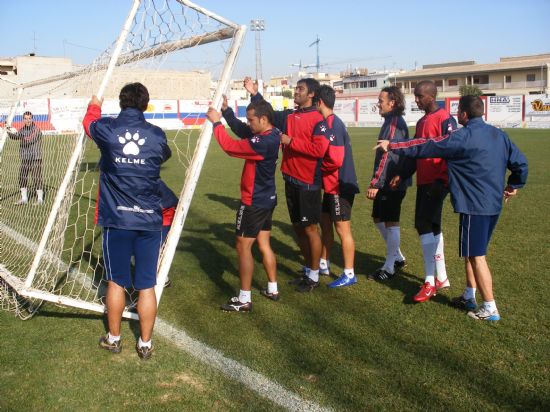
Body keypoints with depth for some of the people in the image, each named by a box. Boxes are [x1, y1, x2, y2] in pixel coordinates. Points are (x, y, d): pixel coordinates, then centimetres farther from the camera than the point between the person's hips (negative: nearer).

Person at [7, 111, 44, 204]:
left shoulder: (36, 130, -8)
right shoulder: (22, 130, 11)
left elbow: (29, 139, -22)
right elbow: (14, 137, -1)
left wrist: (17, 133, -29)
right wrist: (9, 131, -21)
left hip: (35, 159, -6)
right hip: (24, 159, 6)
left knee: (36, 179, -6)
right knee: (22, 178, 6)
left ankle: (40, 199, 4)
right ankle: (24, 198, 18)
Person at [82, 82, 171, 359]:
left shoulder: (106, 129, -4)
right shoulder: (157, 135, -2)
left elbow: (89, 122, 20)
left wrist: (95, 105, 42)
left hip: (117, 221, 0)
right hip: (150, 220, 0)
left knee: (116, 282, 13)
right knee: (147, 286, 6)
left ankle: (113, 339, 27)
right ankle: (145, 344, 17)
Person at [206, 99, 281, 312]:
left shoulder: (262, 142, -26)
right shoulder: (272, 136, 3)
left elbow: (230, 146, -23)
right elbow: (242, 133, 13)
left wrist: (217, 122, -13)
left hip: (254, 202, -9)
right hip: (267, 199, 9)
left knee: (243, 246, -1)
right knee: (264, 244, 17)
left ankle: (244, 299, 4)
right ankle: (272, 289, 28)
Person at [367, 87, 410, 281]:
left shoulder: (395, 123, -17)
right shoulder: (392, 121, 15)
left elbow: (388, 156, -23)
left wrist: (375, 183, -23)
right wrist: (376, 181, 21)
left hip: (392, 183, -10)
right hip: (387, 182, 10)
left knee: (390, 223, -1)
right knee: (378, 219, 17)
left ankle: (389, 267, 10)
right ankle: (398, 257, 28)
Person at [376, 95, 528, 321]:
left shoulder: (463, 138, -15)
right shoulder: (499, 135, 8)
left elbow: (426, 147, -11)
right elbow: (520, 163, 10)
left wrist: (392, 146, -3)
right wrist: (513, 185, 25)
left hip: (474, 206, -9)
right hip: (494, 204, 9)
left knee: (476, 255, -1)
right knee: (471, 251, 20)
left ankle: (490, 308, 4)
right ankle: (469, 296, 29)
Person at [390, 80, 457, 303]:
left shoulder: (445, 119, -12)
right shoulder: (422, 122, 17)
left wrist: (442, 181, -21)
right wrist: (402, 175, 17)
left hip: (437, 182, -9)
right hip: (423, 182, 9)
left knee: (425, 225, -11)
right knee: (431, 226, 12)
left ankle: (430, 282, -5)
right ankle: (441, 278, 23)